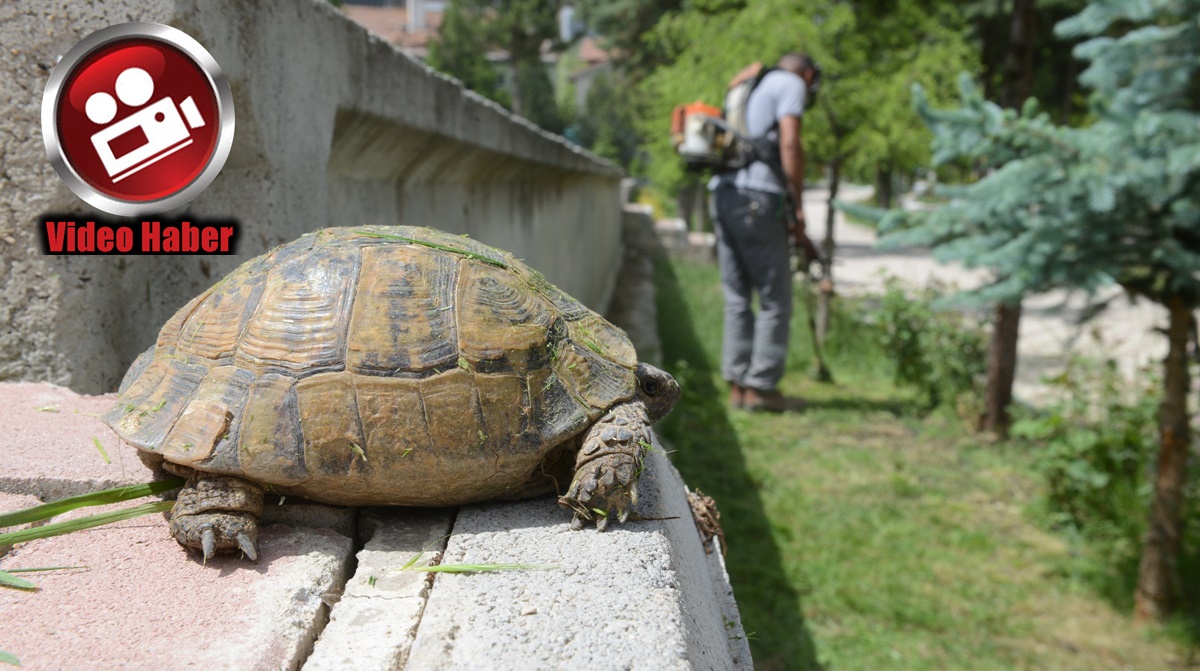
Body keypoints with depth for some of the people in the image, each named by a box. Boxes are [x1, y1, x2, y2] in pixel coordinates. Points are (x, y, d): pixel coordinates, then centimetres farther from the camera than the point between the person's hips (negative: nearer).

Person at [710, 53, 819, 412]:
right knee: (775, 298, -2)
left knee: (737, 297, 9)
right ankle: (762, 386, -1)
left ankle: (737, 385, 11)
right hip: (757, 197, -8)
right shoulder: (792, 83, 5)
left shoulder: (752, 89, 30)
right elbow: (789, 144, -12)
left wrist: (796, 232, 25)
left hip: (723, 193, 8)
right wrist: (798, 205, -8)